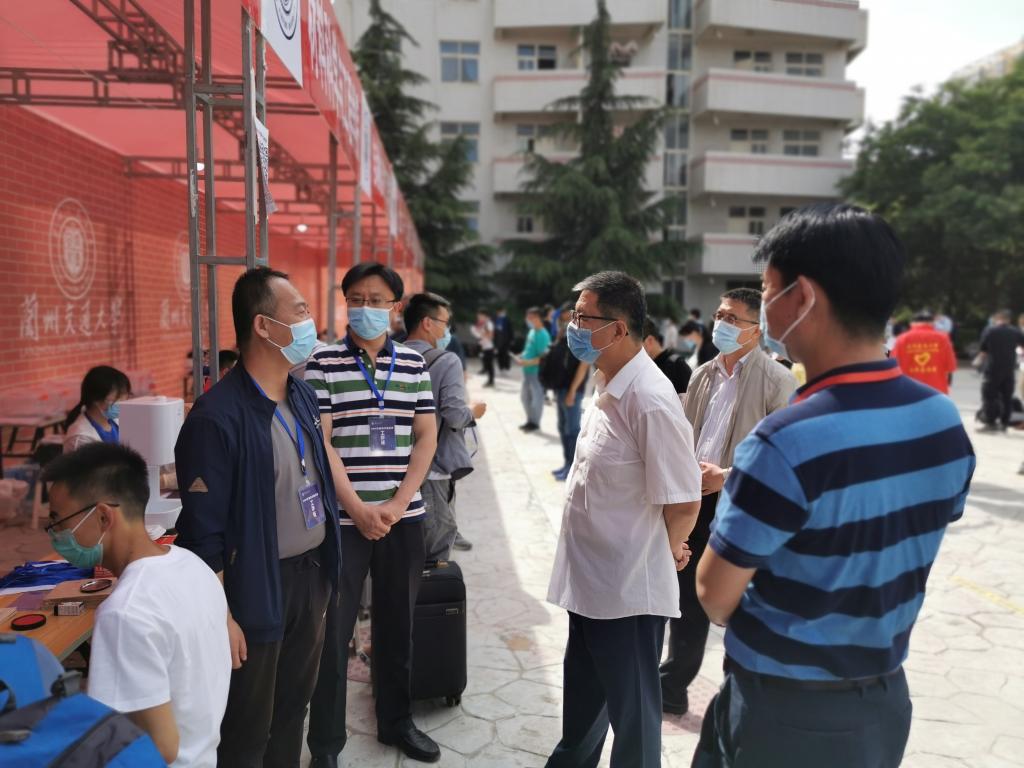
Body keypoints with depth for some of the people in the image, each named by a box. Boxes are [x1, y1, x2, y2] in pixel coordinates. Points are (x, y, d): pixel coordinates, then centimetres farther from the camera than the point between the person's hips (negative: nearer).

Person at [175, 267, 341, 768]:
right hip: (257, 587, -7)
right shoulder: (218, 417, -21)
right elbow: (204, 530, -19)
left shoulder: (303, 395, 4)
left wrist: (324, 570, 16)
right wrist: (222, 617, -16)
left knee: (293, 707, 23)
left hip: (311, 573, 7)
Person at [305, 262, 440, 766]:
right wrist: (358, 509, -14)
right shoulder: (323, 363, -3)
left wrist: (397, 504, -7)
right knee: (333, 630, 4)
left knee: (397, 624, 15)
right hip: (342, 518, -3)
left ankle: (396, 721, 33)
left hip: (403, 516, 3)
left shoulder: (413, 363, 6)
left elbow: (426, 437, 3)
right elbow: (320, 443, -8)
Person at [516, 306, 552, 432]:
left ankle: (535, 423, 22)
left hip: (537, 372, -9)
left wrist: (526, 363, -23)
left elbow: (543, 358, -23)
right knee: (525, 397, 19)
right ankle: (530, 421, 34)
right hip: (528, 371, 9)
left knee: (537, 398, 7)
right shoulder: (532, 331, 6)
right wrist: (522, 357, 3)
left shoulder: (542, 335, -21)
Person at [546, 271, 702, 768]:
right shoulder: (606, 386, 5)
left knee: (632, 714, 12)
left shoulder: (649, 400, -25)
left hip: (628, 591, -9)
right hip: (589, 581, 9)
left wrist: (668, 551, -6)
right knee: (583, 698, 27)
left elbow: (683, 501, -24)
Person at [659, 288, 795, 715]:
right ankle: (672, 686, 32)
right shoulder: (703, 375, 10)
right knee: (687, 600, 16)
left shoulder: (777, 382, -10)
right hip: (696, 502, 6)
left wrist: (727, 478, -18)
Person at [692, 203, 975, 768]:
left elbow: (715, 596, -18)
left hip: (784, 711, -6)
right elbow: (888, 559, 7)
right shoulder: (946, 421, -5)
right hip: (885, 701, 7)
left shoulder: (786, 443, -29)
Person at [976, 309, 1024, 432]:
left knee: (989, 396, 0)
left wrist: (983, 364, 13)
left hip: (992, 368, -4)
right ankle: (1004, 423, 12)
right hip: (1009, 369, 4)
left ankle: (989, 422, -5)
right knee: (1007, 397, 10)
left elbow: (983, 351, -2)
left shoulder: (989, 331, -5)